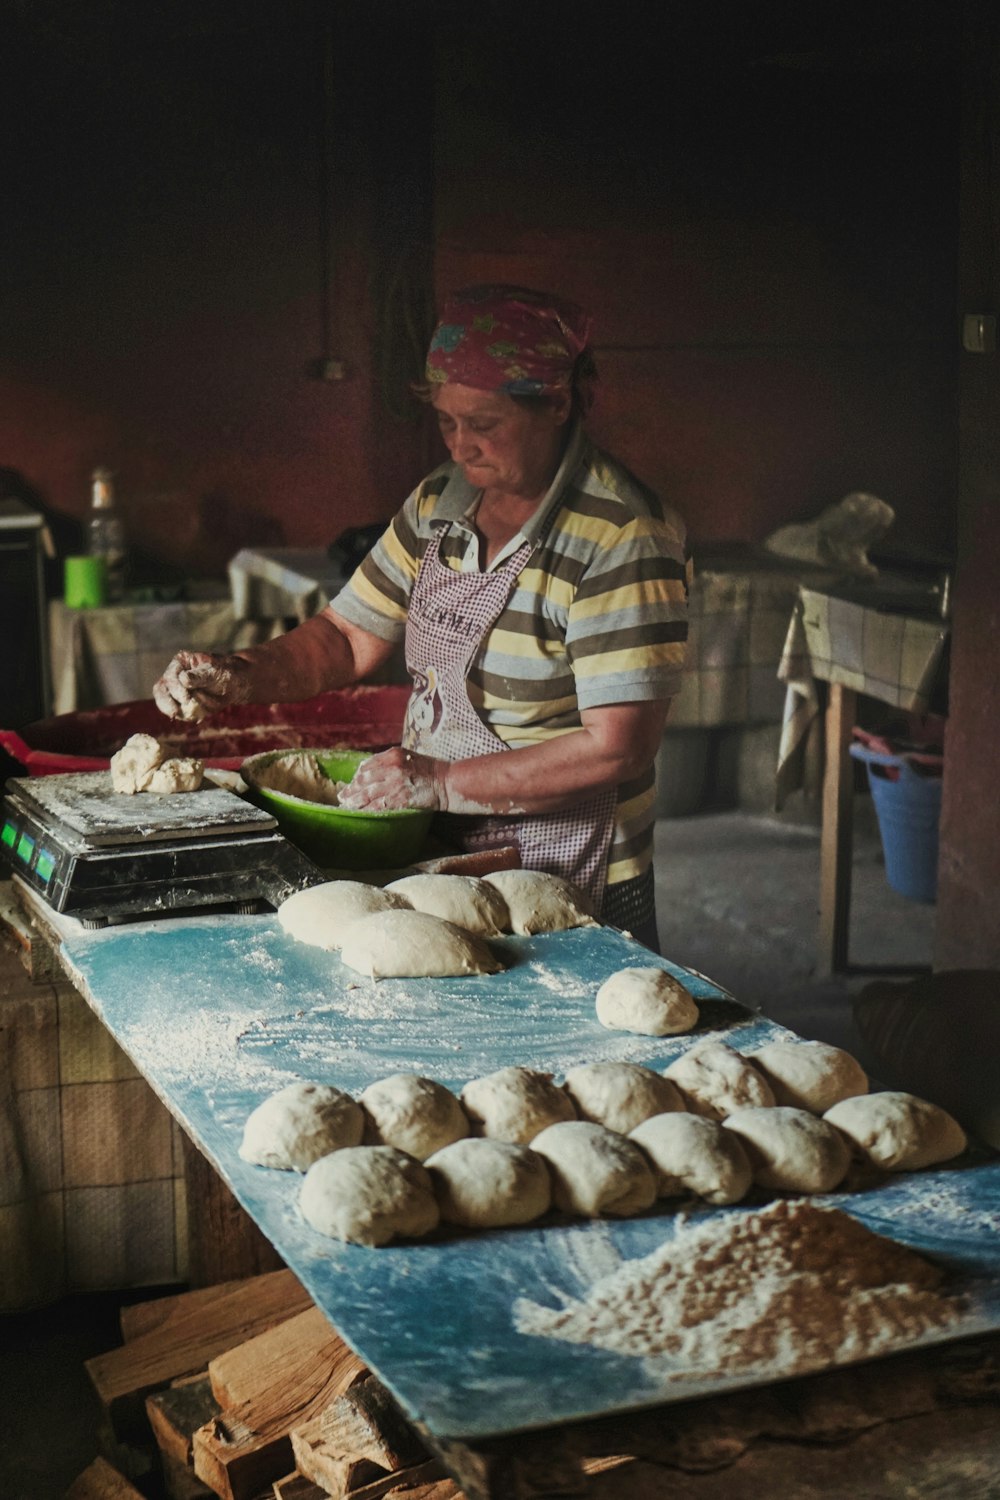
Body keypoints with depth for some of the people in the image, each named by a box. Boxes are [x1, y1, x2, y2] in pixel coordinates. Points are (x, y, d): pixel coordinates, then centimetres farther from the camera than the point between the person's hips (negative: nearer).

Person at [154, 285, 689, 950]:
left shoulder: (622, 537, -20)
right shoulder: (441, 502, 3)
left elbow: (619, 748, -26)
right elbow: (350, 636, 12)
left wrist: (444, 783, -24)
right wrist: (233, 677, -6)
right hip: (439, 864, 6)